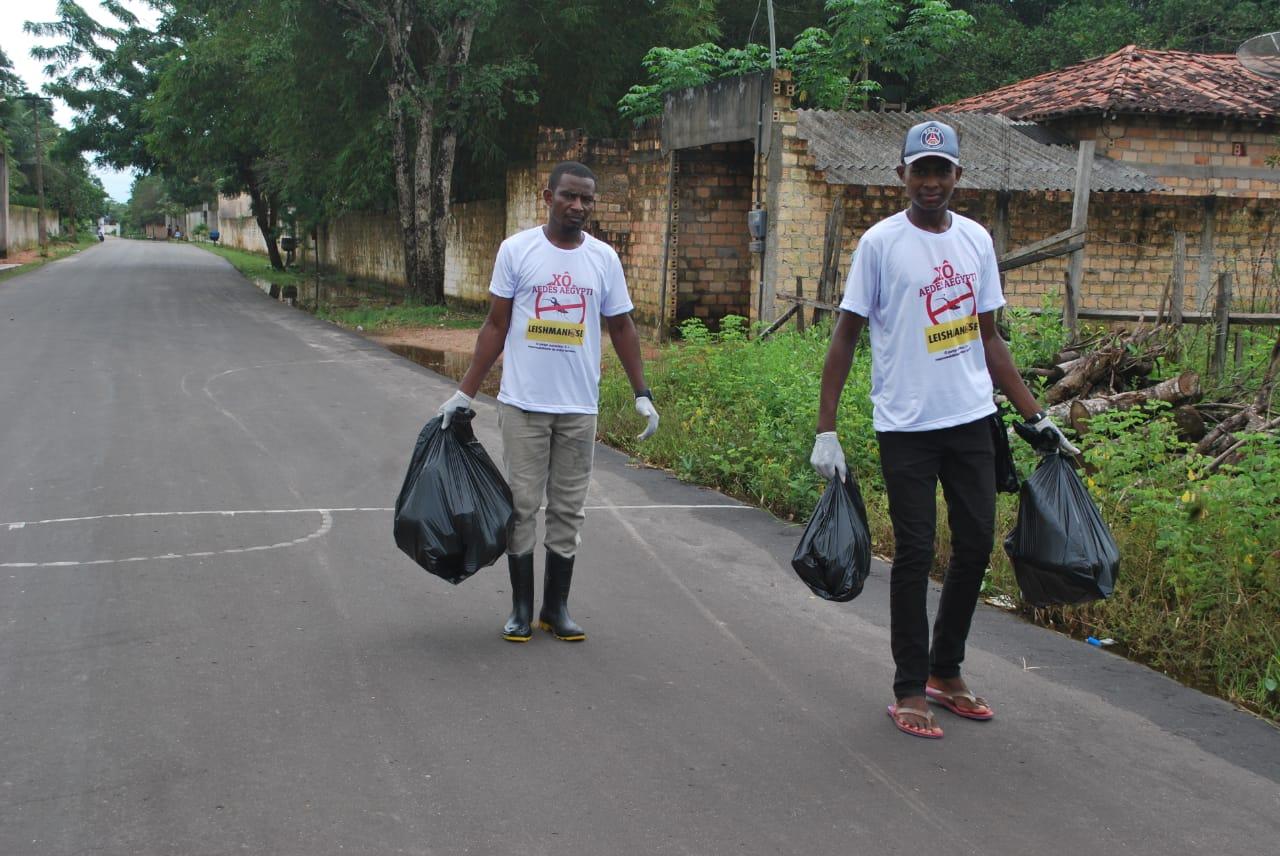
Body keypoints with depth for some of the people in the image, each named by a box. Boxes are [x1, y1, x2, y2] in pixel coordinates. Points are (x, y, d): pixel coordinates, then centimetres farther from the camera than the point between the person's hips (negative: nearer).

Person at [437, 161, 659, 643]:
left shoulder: (604, 258, 4)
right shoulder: (517, 250, -2)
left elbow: (621, 328, 11)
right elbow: (496, 325, 2)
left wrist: (641, 394, 5)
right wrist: (466, 391, -1)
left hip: (579, 408, 2)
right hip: (523, 404, -2)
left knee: (568, 509, 8)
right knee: (522, 505, 3)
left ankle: (556, 608, 19)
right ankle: (521, 608, 15)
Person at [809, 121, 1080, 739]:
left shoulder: (976, 240, 9)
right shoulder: (881, 242, -5)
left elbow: (988, 337, 16)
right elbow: (845, 336, -5)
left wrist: (1034, 415, 13)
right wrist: (826, 429, -10)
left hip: (972, 419, 5)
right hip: (906, 426, -5)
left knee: (976, 545, 9)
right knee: (915, 553, 0)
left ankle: (946, 672, 26)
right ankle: (909, 691, 12)